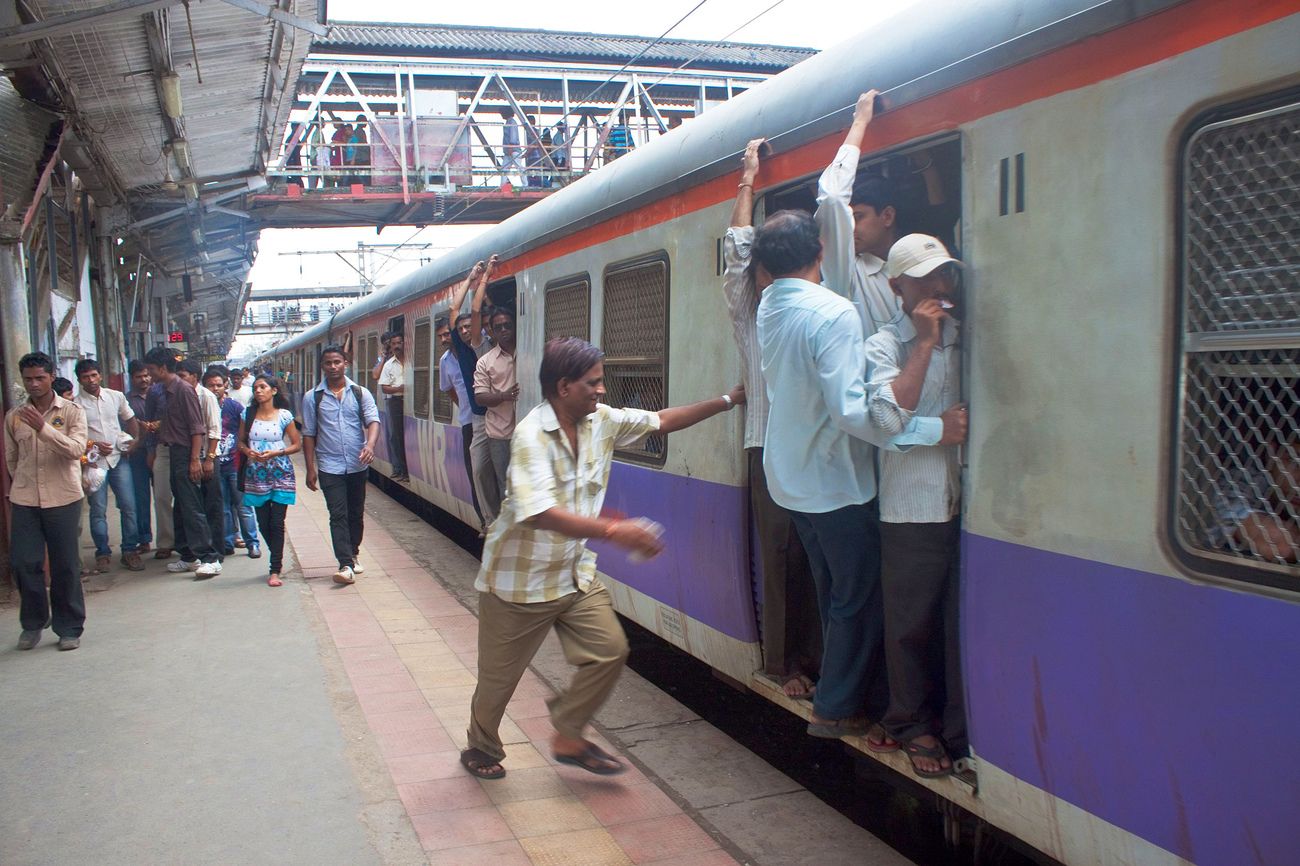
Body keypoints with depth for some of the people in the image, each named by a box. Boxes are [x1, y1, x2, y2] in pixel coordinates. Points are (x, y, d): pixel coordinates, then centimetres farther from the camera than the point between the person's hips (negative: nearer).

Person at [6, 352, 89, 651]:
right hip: (24, 500, 3)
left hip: (63, 499, -3)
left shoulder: (72, 411, -2)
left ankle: (69, 628, 16)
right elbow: (11, 458, 17)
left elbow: (76, 449, -16)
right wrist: (23, 483, 15)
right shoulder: (14, 416, 7)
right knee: (23, 562, 2)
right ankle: (33, 622, 22)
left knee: (65, 565, 3)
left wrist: (43, 428, -25)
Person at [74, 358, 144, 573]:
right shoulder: (76, 405, -2)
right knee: (98, 510, 2)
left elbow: (130, 419, 19)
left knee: (128, 506, 0)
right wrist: (93, 445, -16)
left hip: (119, 458, 2)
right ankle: (103, 553, 13)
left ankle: (130, 551, 8)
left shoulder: (116, 396, 7)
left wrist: (136, 439, 4)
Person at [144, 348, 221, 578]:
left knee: (192, 508, -10)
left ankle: (210, 559, -8)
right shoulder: (166, 391, 15)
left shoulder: (184, 389, -12)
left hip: (187, 454, -9)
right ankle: (189, 556, 19)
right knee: (180, 509, 12)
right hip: (175, 454, 9)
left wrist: (195, 459, -20)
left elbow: (196, 427, -16)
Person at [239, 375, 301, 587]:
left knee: (277, 523, -5)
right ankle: (278, 560, 29)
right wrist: (248, 452, -9)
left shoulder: (284, 416, -1)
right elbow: (240, 441, 13)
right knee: (263, 523, 7)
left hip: (280, 474, -3)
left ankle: (275, 570, -1)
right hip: (256, 474, 3)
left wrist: (276, 453, -13)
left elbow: (297, 444, 1)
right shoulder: (249, 415, 6)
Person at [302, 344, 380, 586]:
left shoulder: (360, 393, 4)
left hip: (358, 465, 2)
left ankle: (353, 553, 33)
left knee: (356, 514, 13)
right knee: (338, 515, -9)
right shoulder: (313, 398, 3)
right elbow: (309, 434, 4)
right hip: (329, 467, -2)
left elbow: (373, 421, -7)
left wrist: (370, 445, -28)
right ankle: (346, 565, -12)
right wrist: (310, 469, 0)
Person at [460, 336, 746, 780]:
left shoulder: (602, 420, -3)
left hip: (575, 573, 7)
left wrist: (726, 401, 6)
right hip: (520, 578, -6)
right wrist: (613, 530, -39)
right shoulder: (532, 435, -25)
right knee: (500, 675, 9)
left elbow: (661, 421, 8)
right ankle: (482, 748, 36)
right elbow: (539, 513, -35)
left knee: (610, 650, -2)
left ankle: (568, 738, 19)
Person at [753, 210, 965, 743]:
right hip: (837, 485, -8)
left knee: (836, 594, 18)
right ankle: (836, 708, 17)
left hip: (791, 480, 8)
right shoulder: (834, 313, -22)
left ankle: (868, 699, 30)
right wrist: (933, 430, -25)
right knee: (860, 598, 7)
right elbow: (851, 410, -29)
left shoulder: (768, 307, 2)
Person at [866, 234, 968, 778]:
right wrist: (924, 343, -12)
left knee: (966, 620, 5)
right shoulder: (884, 345, 2)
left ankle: (963, 731, 19)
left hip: (969, 502, 3)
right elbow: (890, 415, -16)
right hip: (912, 507, -2)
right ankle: (913, 726, 23)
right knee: (912, 622, 6)